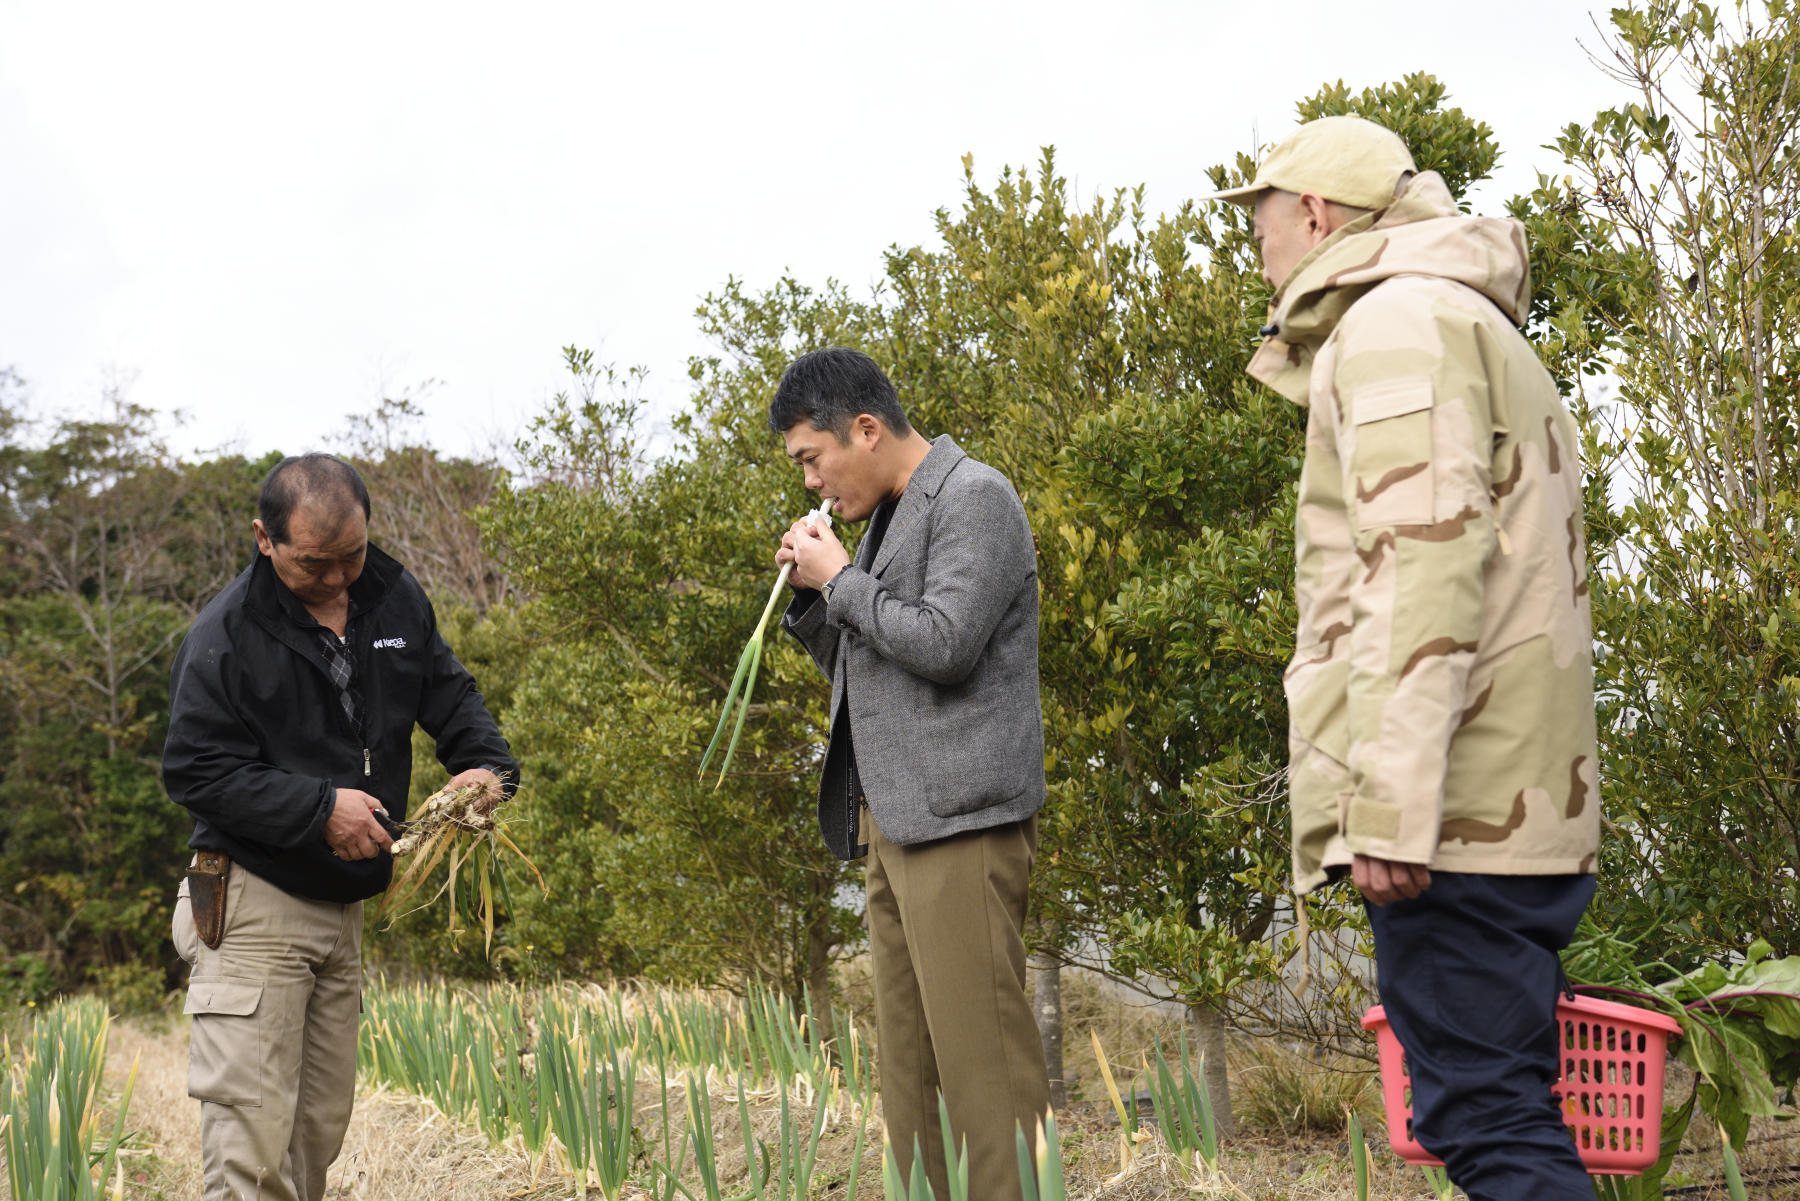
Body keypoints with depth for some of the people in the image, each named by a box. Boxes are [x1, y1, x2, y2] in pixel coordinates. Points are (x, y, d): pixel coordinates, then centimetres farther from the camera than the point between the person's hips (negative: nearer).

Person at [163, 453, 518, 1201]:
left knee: (321, 1125, 11)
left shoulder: (395, 600, 5)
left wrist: (486, 764, -6)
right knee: (253, 1130, -11)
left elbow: (448, 694, 15)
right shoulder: (226, 634, -14)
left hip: (341, 906, 7)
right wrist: (321, 808, -21)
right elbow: (196, 771, -14)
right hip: (252, 907, -6)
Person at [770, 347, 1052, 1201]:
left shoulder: (973, 499, -6)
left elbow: (942, 644, -17)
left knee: (978, 1050, -12)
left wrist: (841, 578, -5)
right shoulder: (891, 518, 22)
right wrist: (811, 594, 11)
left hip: (960, 817, -9)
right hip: (892, 821, 9)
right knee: (907, 1059, 7)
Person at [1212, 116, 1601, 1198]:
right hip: (1527, 804, 10)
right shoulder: (1482, 332, 26)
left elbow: (1425, 557, -18)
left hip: (1455, 812, -10)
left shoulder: (1397, 318, -6)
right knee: (1508, 1114, 12)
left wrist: (1391, 805, -22)